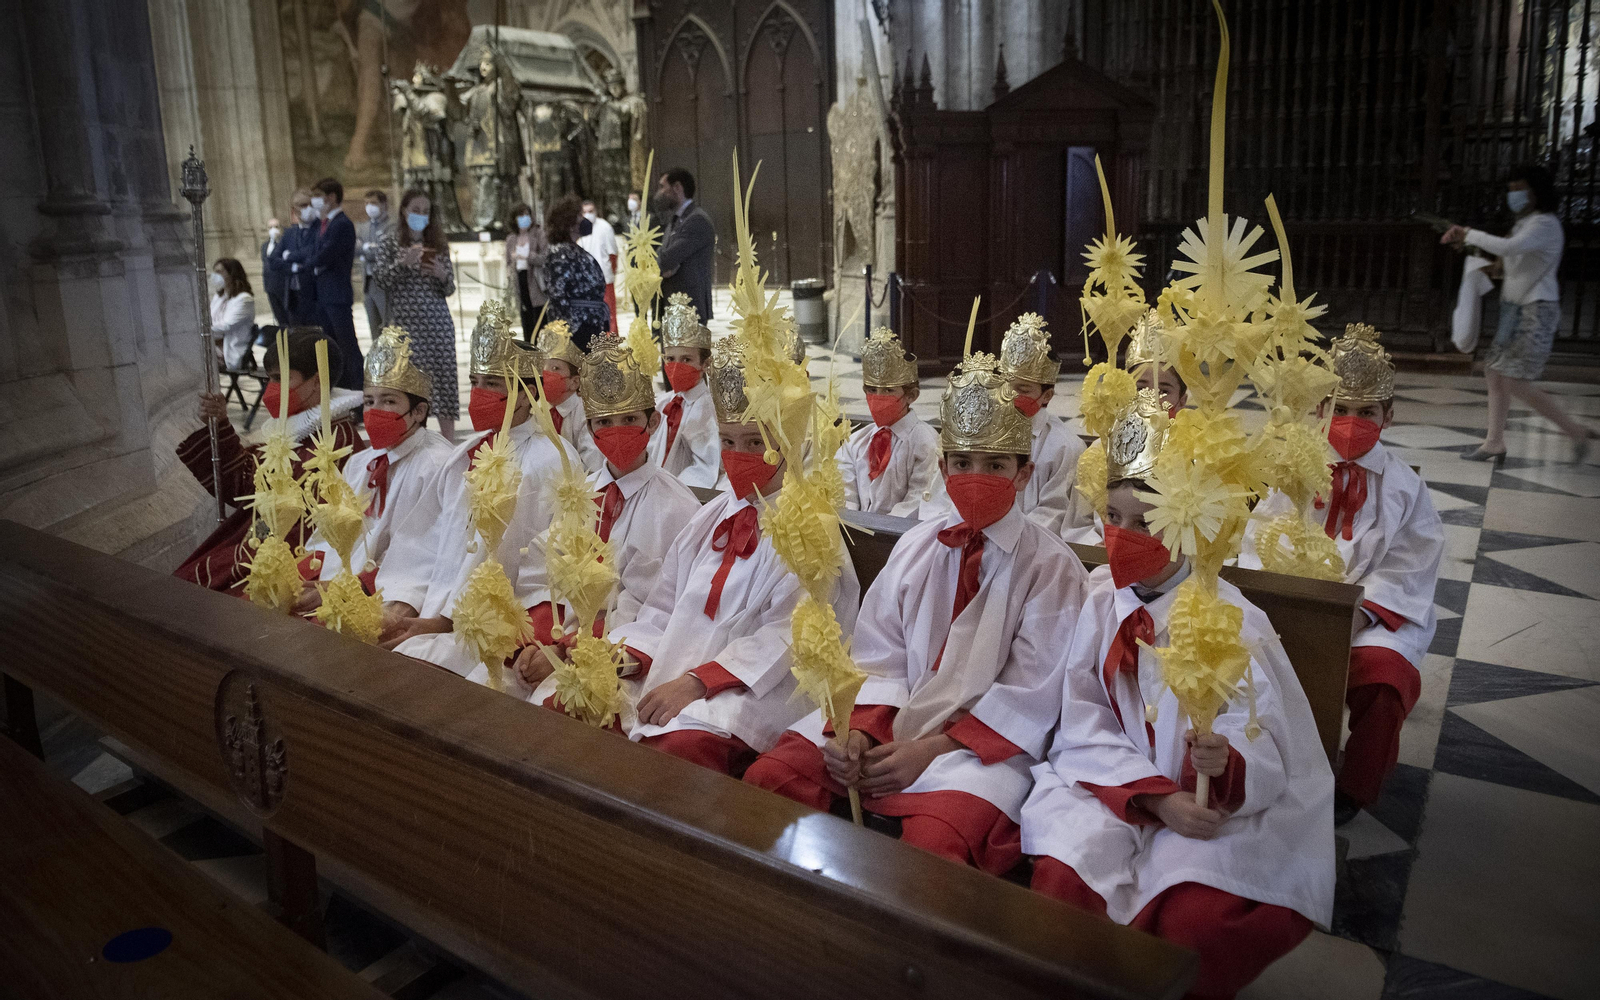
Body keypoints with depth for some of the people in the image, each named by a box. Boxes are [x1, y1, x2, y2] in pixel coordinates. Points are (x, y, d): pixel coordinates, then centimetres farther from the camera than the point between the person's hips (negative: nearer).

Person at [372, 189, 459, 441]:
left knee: (444, 374, -2)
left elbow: (449, 290, 12)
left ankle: (449, 442, 3)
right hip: (406, 323, -2)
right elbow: (379, 277, -5)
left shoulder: (438, 245, 13)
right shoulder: (389, 244, 7)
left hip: (438, 323, 2)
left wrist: (443, 274, -9)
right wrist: (403, 262, -18)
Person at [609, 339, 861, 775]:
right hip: (671, 670, 7)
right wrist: (628, 655, -4)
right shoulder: (711, 518, 18)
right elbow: (666, 606, 16)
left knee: (682, 743, -35)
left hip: (756, 686, -6)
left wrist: (699, 681, -21)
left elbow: (786, 637, -13)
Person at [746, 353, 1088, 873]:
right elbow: (880, 657, 7)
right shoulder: (916, 546, 11)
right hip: (894, 717, 5)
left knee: (933, 841, -35)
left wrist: (931, 750, -14)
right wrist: (860, 730, -13)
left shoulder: (1052, 567, -3)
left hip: (987, 738, -4)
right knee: (768, 776, -14)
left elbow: (1031, 698, -6)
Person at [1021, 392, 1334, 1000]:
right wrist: (1157, 799, -16)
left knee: (1196, 919, -28)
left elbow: (1264, 751, -15)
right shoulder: (1102, 607, 0)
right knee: (1063, 875, -25)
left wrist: (1226, 765, -39)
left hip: (1217, 801, -2)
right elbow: (1086, 728, -3)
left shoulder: (1232, 620, -9)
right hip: (1119, 787, 3)